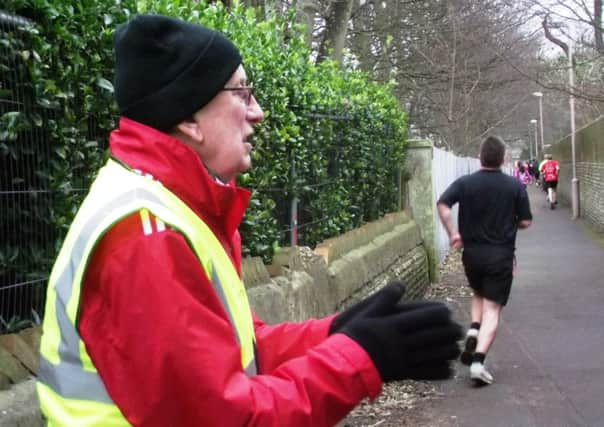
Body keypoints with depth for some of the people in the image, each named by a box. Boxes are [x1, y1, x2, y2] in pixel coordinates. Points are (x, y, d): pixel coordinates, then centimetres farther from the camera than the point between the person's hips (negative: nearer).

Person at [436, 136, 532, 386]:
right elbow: (525, 222, -2)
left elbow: (442, 204, -17)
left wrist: (452, 233, -7)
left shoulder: (465, 183, -3)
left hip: (472, 252, 2)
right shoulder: (515, 186, -4)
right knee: (492, 309, -1)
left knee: (478, 294, 29)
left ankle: (473, 331, 4)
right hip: (501, 254, -2)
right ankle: (478, 360, -15)